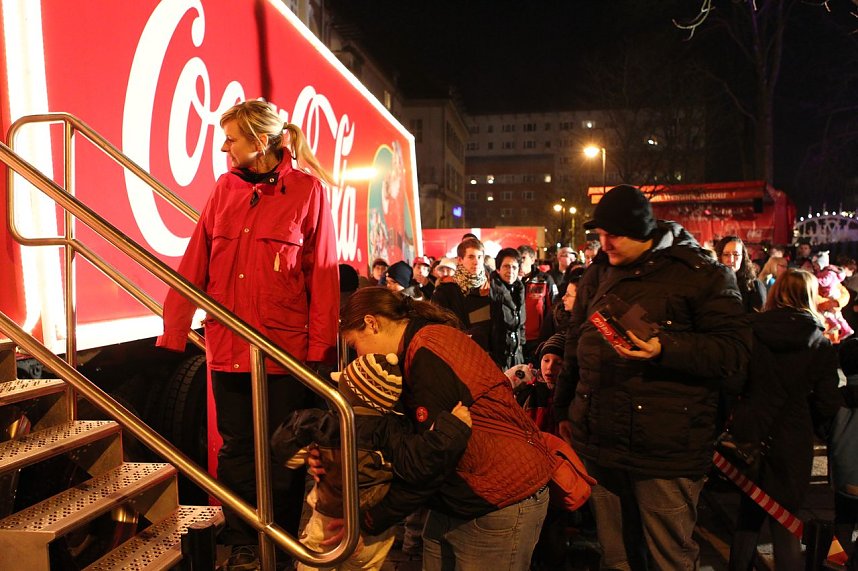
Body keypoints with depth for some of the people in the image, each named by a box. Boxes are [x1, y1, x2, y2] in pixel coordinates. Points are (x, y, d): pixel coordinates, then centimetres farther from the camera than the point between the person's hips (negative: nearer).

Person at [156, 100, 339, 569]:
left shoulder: (307, 190, -5)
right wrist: (173, 332, 6)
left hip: (286, 349, -4)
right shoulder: (225, 188, 8)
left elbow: (323, 278, -7)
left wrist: (320, 350, -10)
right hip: (227, 348, 4)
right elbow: (194, 264, 8)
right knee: (235, 450, 14)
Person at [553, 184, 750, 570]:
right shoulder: (598, 273, 12)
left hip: (665, 450, -5)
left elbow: (735, 350, -11)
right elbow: (576, 343, 20)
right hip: (598, 443, 5)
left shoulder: (701, 274, -4)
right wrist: (564, 410, 22)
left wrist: (665, 349, -25)